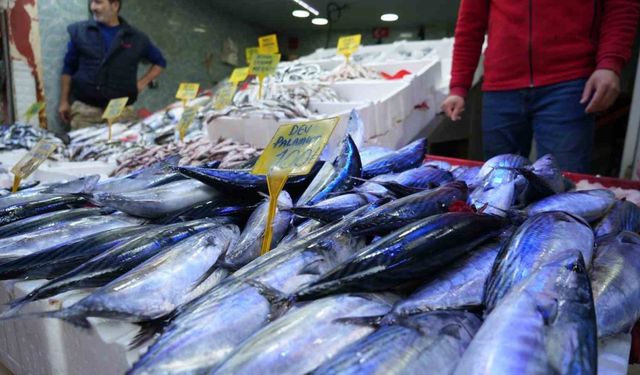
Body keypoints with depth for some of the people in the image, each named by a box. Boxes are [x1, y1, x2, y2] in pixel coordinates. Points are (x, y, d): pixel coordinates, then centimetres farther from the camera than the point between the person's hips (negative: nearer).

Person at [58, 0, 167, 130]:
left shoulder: (137, 38, 5)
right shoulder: (79, 31, 7)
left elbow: (160, 61, 18)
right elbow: (68, 69, 12)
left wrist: (142, 82, 6)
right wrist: (64, 101, 9)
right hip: (84, 109, 1)